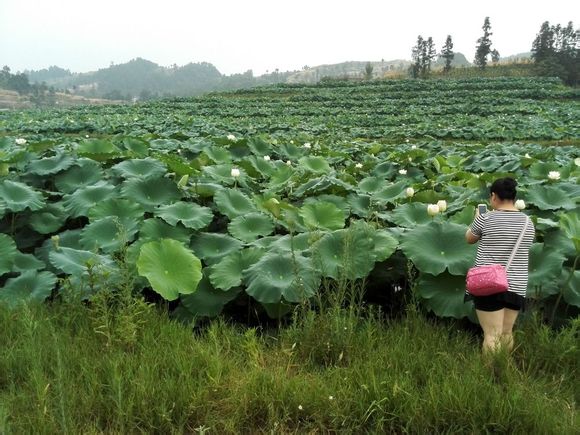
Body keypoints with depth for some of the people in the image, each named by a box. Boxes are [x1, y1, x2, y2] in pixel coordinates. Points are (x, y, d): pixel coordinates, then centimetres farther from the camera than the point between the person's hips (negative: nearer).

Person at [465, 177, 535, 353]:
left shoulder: (486, 218, -9)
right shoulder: (528, 222, 5)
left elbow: (469, 239, 7)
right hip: (516, 286, 5)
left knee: (492, 335, -4)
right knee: (506, 332, 15)